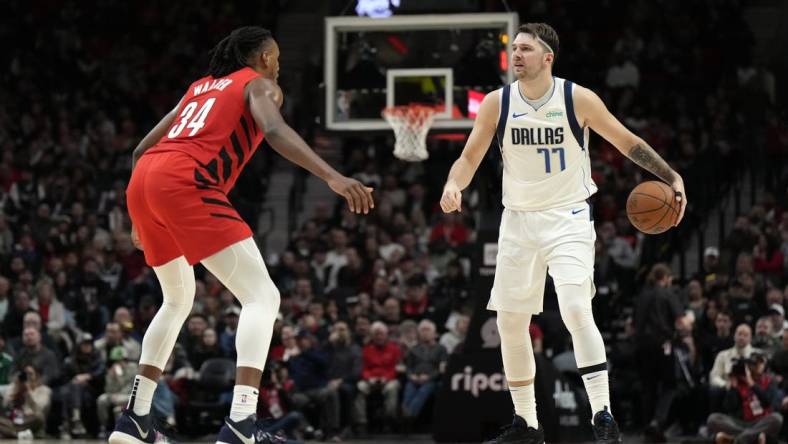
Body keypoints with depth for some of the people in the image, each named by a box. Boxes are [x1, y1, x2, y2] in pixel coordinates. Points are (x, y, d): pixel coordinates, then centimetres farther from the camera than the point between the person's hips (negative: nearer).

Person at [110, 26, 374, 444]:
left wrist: (141, 218, 42)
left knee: (178, 299, 29)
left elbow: (141, 149, 32)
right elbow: (275, 131, -11)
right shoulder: (259, 85, 12)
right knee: (262, 296, -8)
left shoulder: (199, 86, 33)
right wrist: (333, 177, -23)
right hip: (185, 182, -8)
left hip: (142, 179, 8)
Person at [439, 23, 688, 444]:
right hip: (518, 220, 4)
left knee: (576, 310, -22)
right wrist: (453, 185, -20)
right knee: (510, 322, 6)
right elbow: (469, 158, 2)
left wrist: (672, 178, -7)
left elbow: (628, 143, 0)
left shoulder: (578, 99, -9)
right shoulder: (497, 102, -3)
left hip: (568, 219, -4)